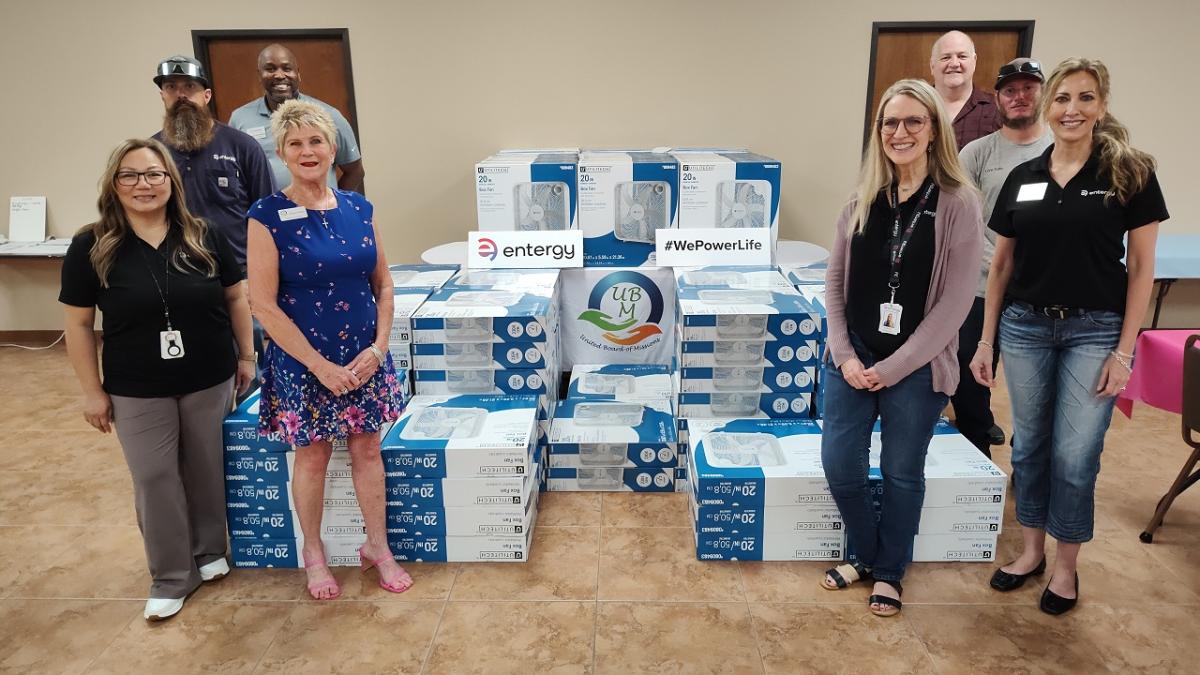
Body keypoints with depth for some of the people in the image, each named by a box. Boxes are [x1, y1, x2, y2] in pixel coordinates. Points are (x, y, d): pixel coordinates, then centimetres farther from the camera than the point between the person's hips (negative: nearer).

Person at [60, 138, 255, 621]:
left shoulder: (204, 238, -4)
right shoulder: (91, 248, -7)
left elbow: (236, 297, 6)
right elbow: (78, 324, -2)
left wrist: (246, 356, 5)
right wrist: (92, 390, -2)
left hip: (209, 382, 1)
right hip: (137, 392, -1)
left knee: (206, 470, 14)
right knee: (155, 480, 7)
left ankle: (209, 552, 35)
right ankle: (171, 578, 23)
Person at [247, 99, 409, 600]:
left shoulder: (358, 209, 1)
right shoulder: (268, 216, -10)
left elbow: (383, 285, 6)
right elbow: (264, 305, -13)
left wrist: (378, 347, -7)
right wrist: (321, 365, -15)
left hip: (363, 357, 3)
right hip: (303, 362, -3)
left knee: (367, 450, 13)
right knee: (312, 457, 12)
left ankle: (378, 546, 31)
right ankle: (313, 552, 34)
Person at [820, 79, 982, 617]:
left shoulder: (957, 204, -8)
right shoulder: (864, 199, 3)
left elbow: (954, 302, -11)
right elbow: (835, 280, 5)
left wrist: (892, 368, -12)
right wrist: (844, 354, -5)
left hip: (916, 367, -3)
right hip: (851, 360, 4)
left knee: (902, 473, 11)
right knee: (839, 465, 8)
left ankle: (889, 572, 35)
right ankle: (866, 556, 34)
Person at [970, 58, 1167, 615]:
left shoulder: (1129, 173, -5)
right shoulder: (1022, 178, 4)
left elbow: (1141, 266, -4)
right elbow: (1001, 265, 7)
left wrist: (1124, 350, -9)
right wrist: (985, 341, 6)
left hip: (1095, 331, -3)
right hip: (1026, 328, 3)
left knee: (1075, 455, 1)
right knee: (1029, 446, 12)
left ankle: (1066, 565, 22)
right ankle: (1031, 550, 30)